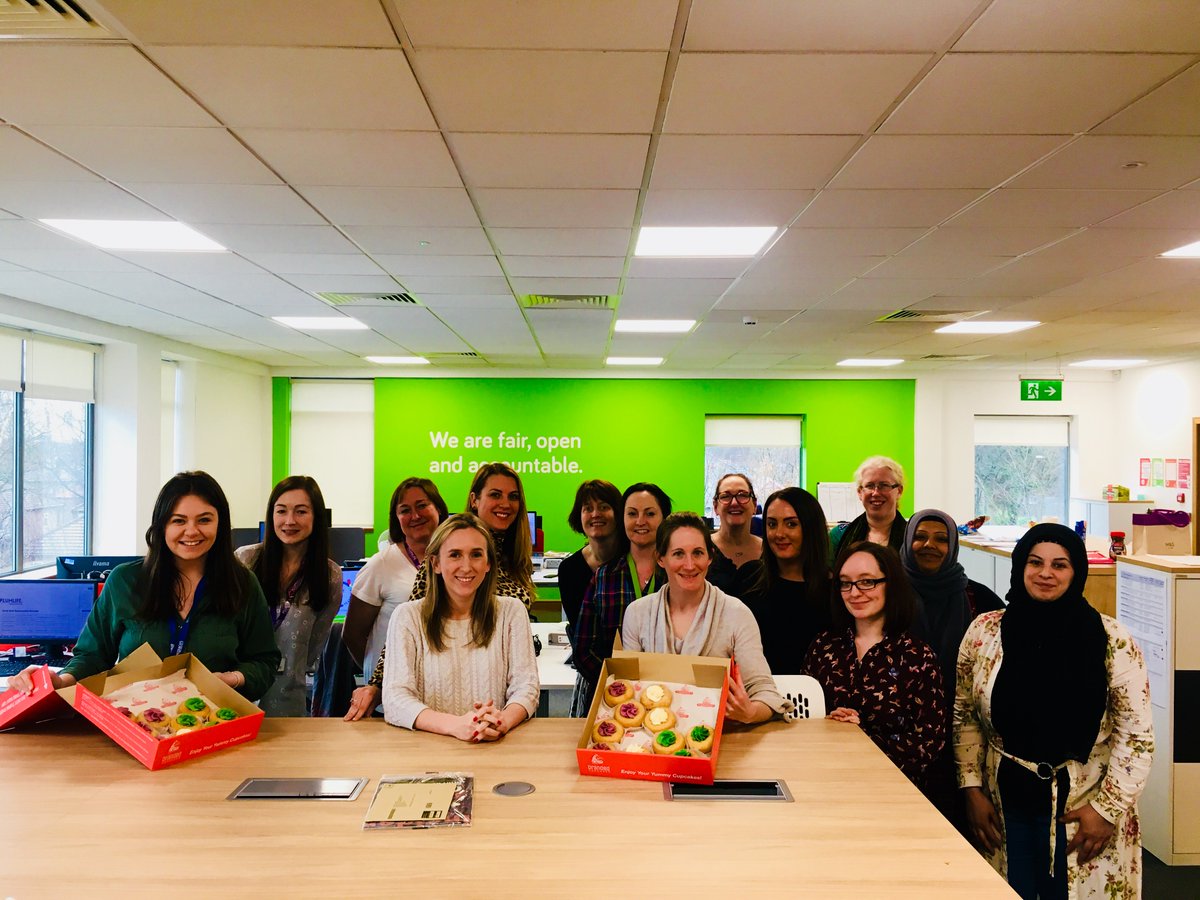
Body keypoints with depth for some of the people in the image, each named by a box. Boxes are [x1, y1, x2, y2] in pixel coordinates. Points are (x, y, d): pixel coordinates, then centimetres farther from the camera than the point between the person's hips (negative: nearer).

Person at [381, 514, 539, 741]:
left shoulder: (512, 611, 6)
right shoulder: (408, 617, 1)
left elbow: (525, 687, 1)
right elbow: (395, 697, -9)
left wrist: (503, 722, -22)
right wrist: (456, 725, -26)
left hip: (496, 750, 2)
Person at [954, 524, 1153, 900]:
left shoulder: (1112, 641, -8)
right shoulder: (984, 632, -3)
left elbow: (1137, 736, -5)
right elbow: (965, 717, 4)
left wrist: (1107, 808, -8)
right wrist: (972, 789, -1)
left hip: (1081, 810, -1)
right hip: (1002, 806, 2)